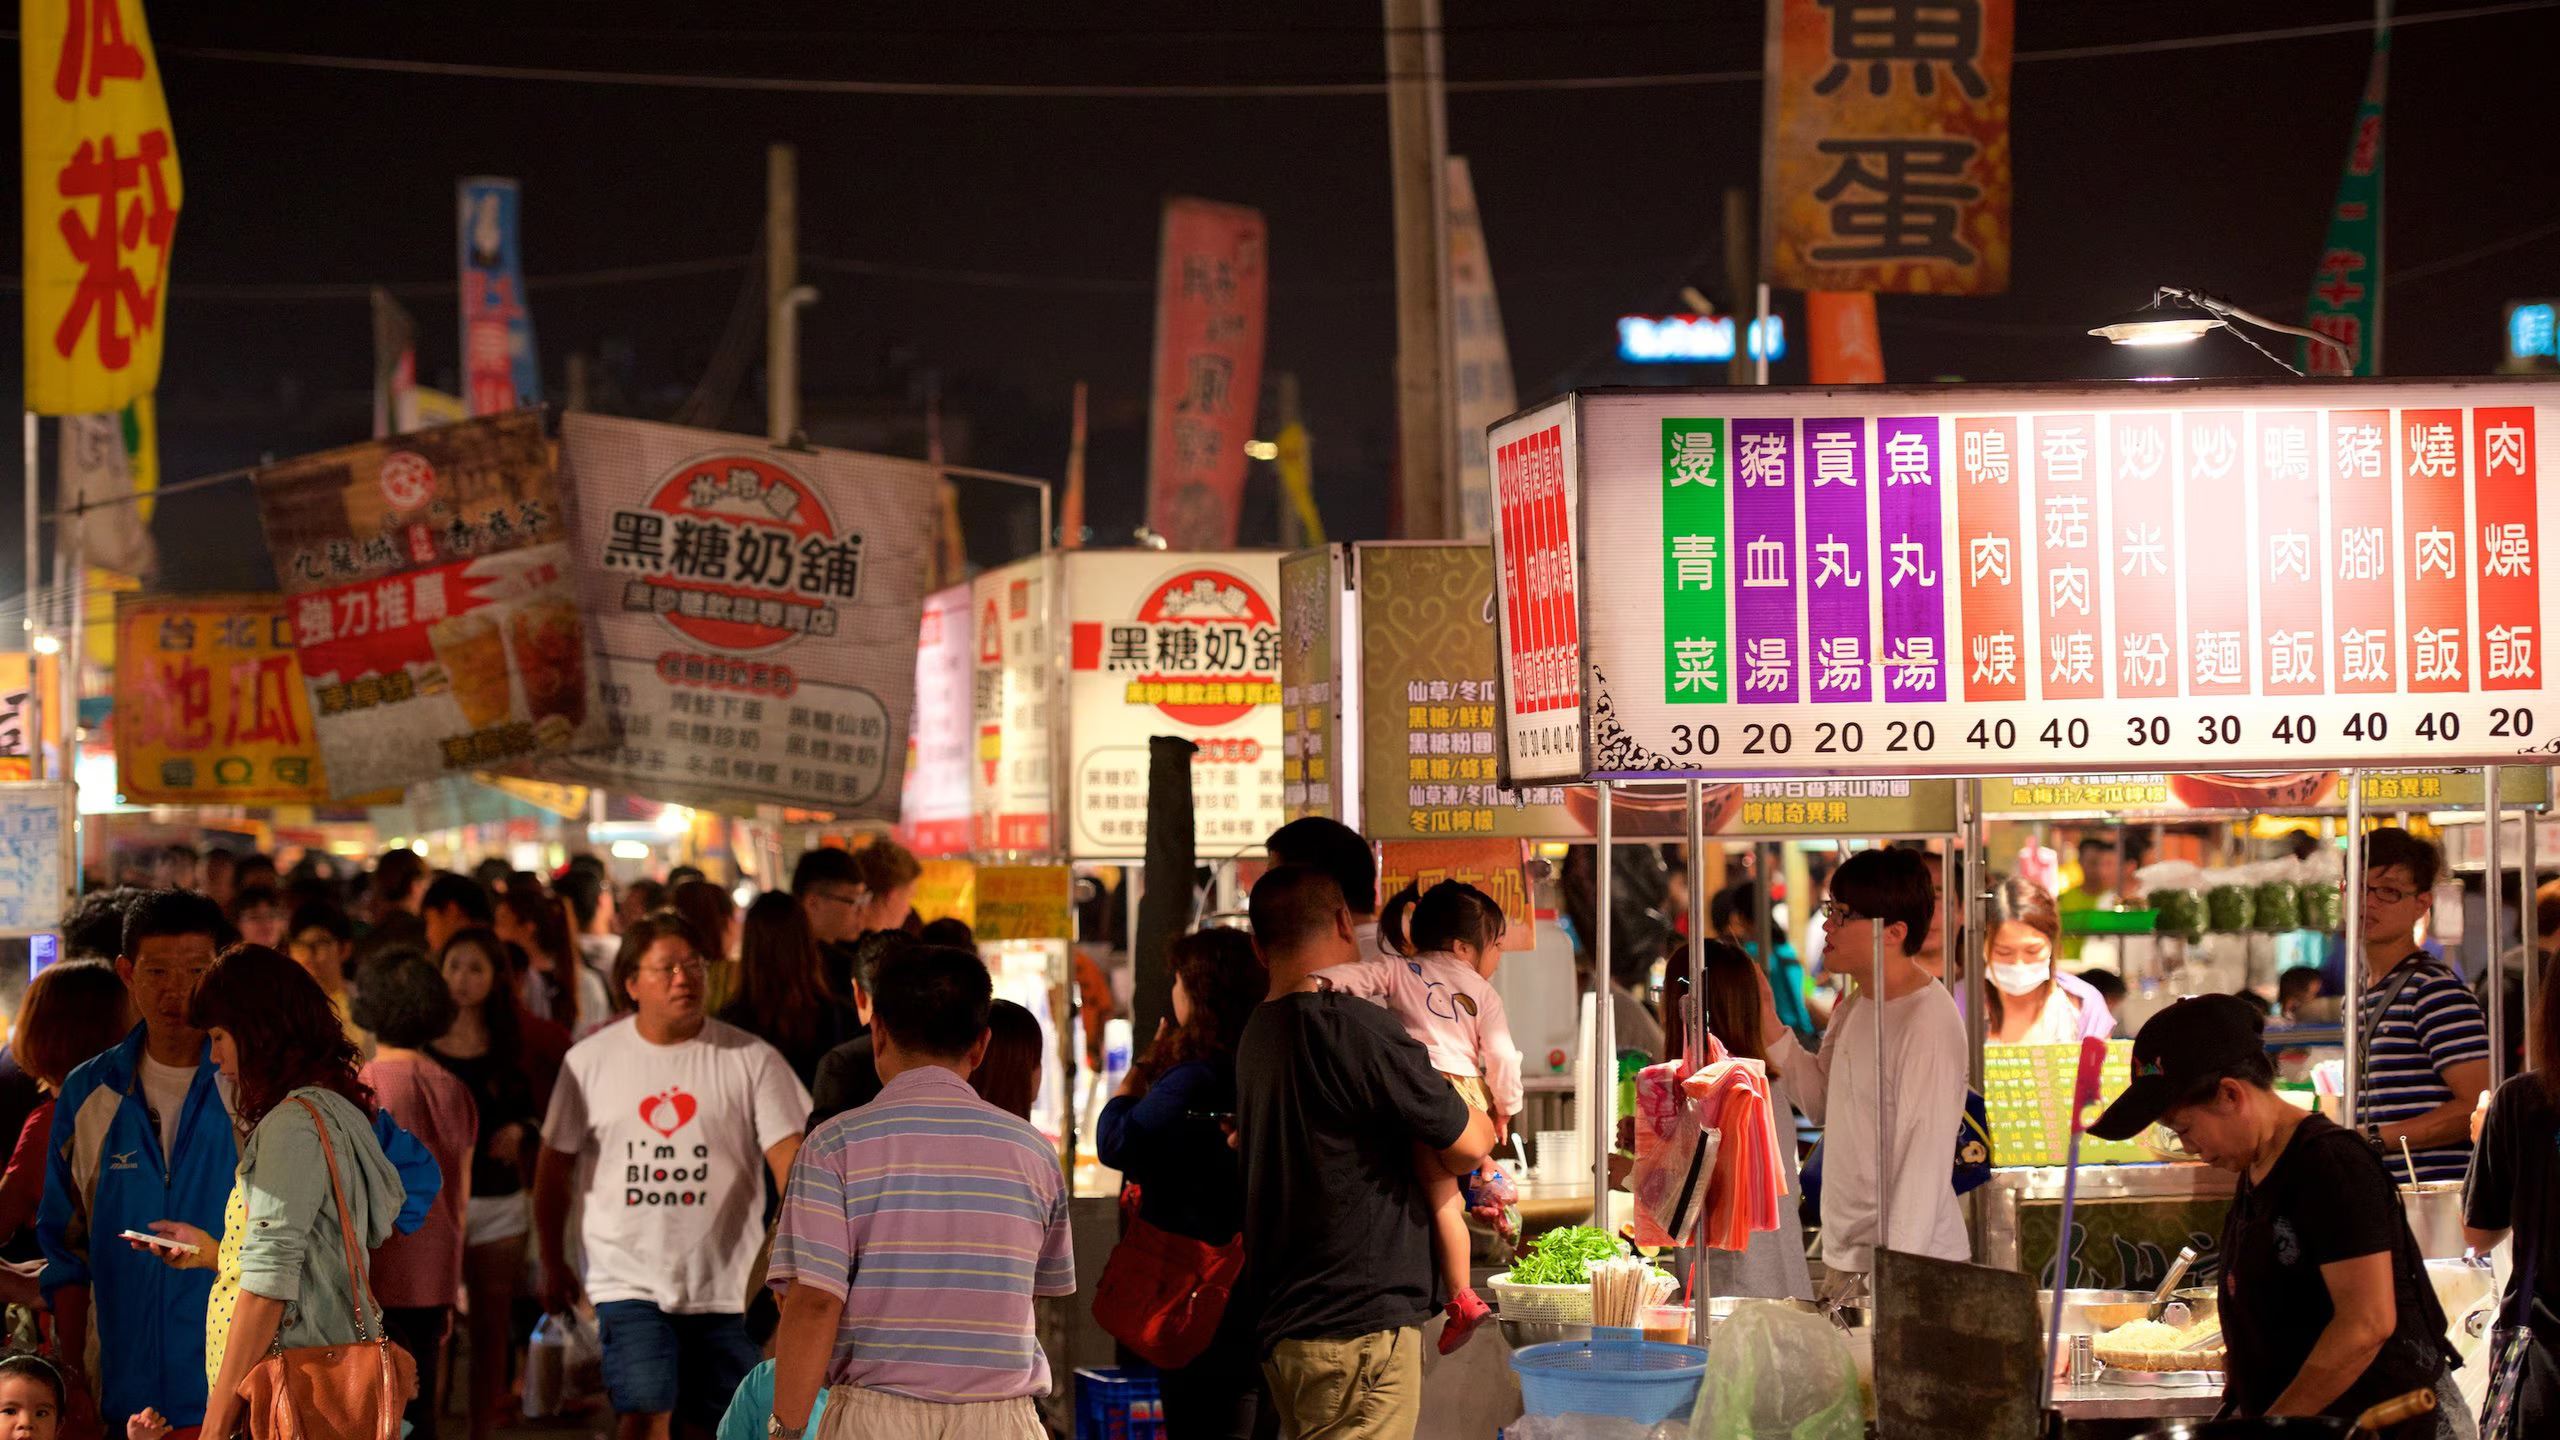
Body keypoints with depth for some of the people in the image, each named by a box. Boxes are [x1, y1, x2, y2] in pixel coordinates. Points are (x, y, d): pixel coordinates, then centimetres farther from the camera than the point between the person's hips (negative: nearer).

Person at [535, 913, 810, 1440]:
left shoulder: (751, 1058, -5)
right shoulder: (591, 1060, 1)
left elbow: (789, 1160, -10)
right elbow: (555, 1167, 11)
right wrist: (553, 1264, 14)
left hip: (725, 1283, 0)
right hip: (630, 1278, 0)